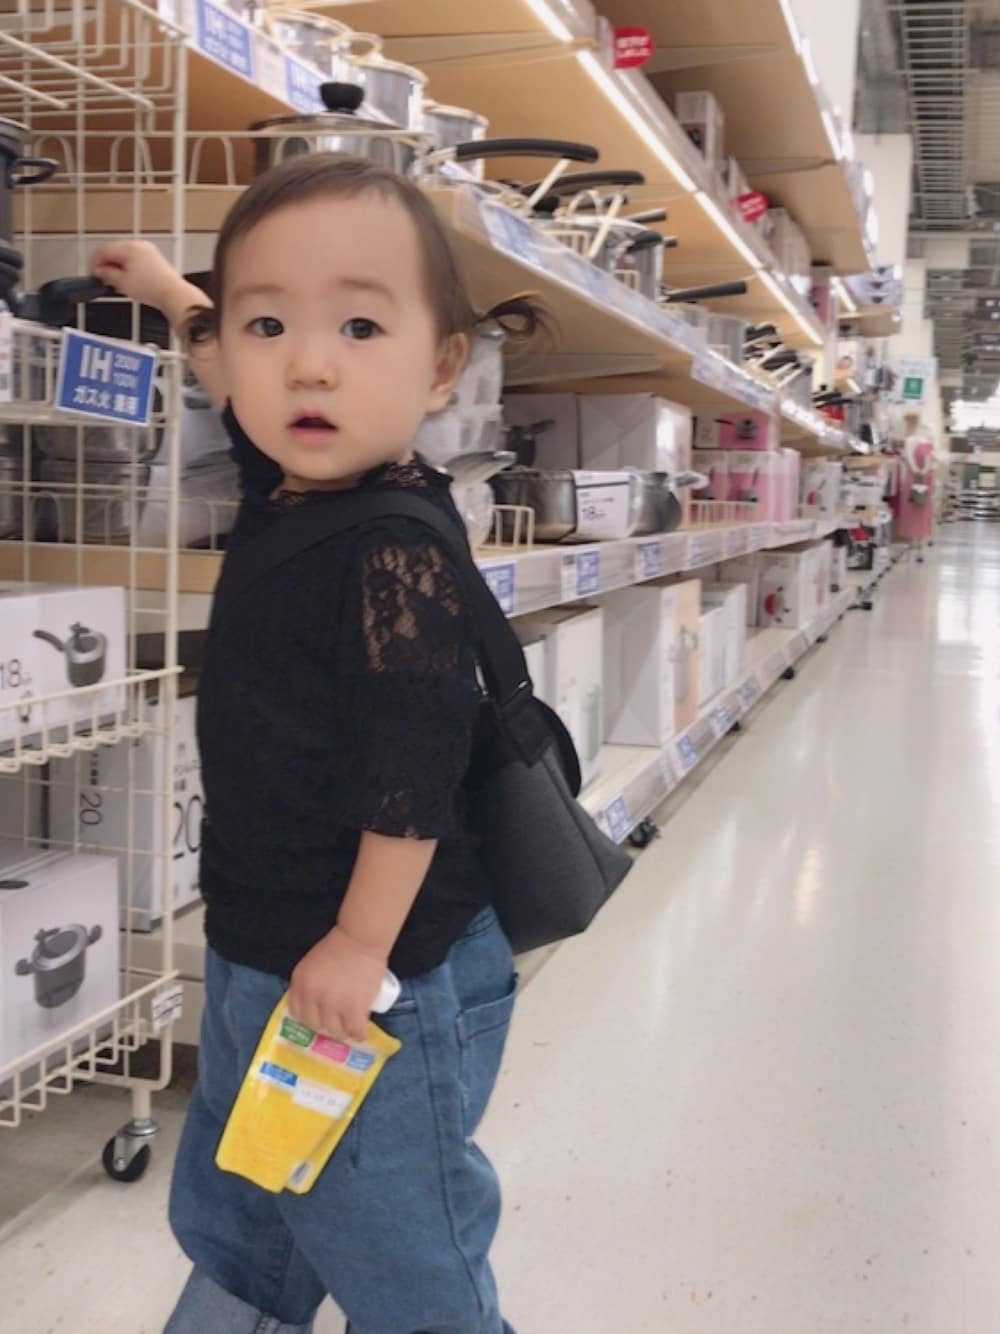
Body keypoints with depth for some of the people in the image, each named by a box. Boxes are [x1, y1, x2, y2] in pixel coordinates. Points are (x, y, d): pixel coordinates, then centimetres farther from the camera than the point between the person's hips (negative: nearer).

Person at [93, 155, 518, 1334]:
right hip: (256, 949, 9)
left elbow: (414, 770, -27)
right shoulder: (288, 484, -1)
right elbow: (234, 387, 23)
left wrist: (360, 947, -22)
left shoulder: (397, 552, -26)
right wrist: (171, 292, 34)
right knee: (227, 1222, 30)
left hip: (378, 977, -9)